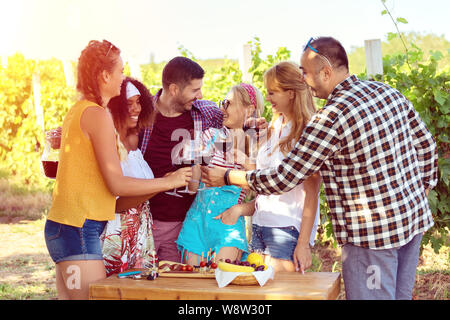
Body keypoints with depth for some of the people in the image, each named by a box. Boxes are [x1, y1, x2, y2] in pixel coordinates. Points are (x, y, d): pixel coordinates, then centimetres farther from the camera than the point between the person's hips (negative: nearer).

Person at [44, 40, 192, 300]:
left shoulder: (77, 111, 17)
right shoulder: (98, 115, -12)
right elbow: (116, 184, -14)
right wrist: (171, 181, -4)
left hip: (60, 228, 10)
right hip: (79, 229, -10)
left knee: (69, 296, 11)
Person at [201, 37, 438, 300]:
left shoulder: (330, 119, -20)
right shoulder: (389, 93, 4)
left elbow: (283, 179, -17)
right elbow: (426, 145, 12)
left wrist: (227, 177, -5)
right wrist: (420, 196, 21)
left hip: (371, 231, -8)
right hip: (414, 218, 8)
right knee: (400, 296, 19)